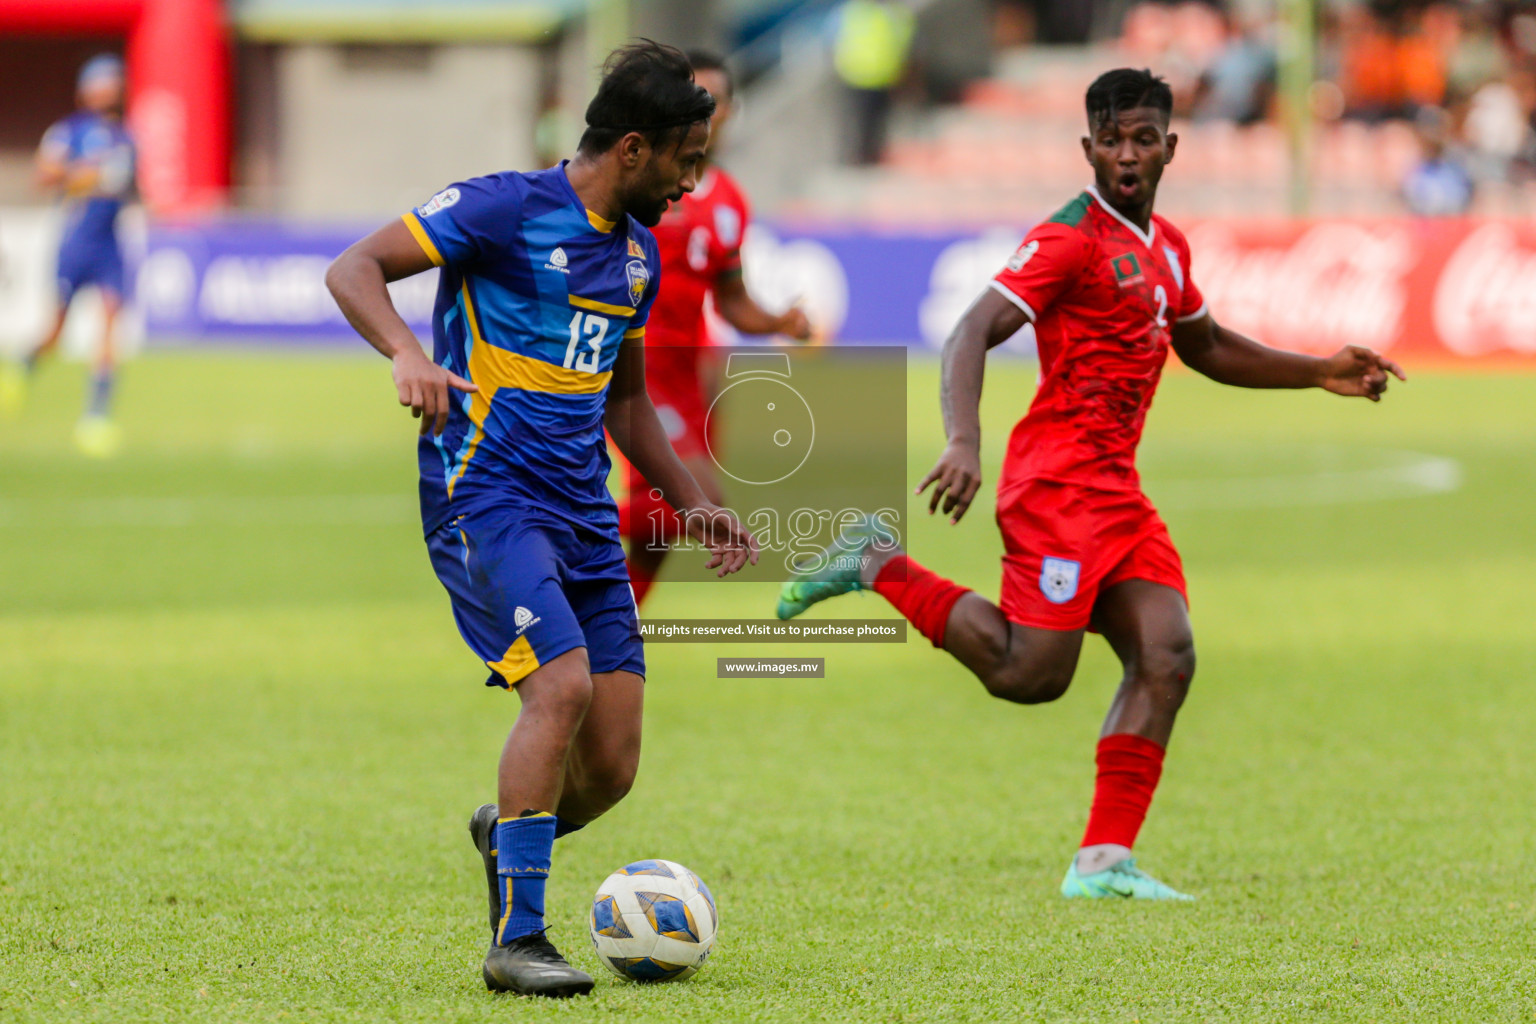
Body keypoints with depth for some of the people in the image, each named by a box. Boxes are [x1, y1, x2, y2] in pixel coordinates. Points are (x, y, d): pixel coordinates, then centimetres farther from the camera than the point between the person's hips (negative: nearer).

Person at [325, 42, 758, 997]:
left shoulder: (639, 250, 16)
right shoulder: (507, 207, -8)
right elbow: (353, 270, -10)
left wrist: (695, 503, 20)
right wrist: (409, 353, -28)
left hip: (584, 514, 7)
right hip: (485, 489, -7)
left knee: (612, 766, -1)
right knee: (563, 685, -26)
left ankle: (507, 835, 33)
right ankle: (517, 939, -17)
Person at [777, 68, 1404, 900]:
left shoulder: (1166, 247, 16)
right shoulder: (1070, 240, -11)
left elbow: (1206, 347, 35)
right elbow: (969, 338, -20)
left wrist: (1319, 374, 28)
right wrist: (963, 442, -36)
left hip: (1118, 489, 8)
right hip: (1059, 481, -8)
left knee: (1166, 657, -7)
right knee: (1030, 673, -13)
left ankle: (1105, 862, -7)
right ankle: (879, 568, 5)